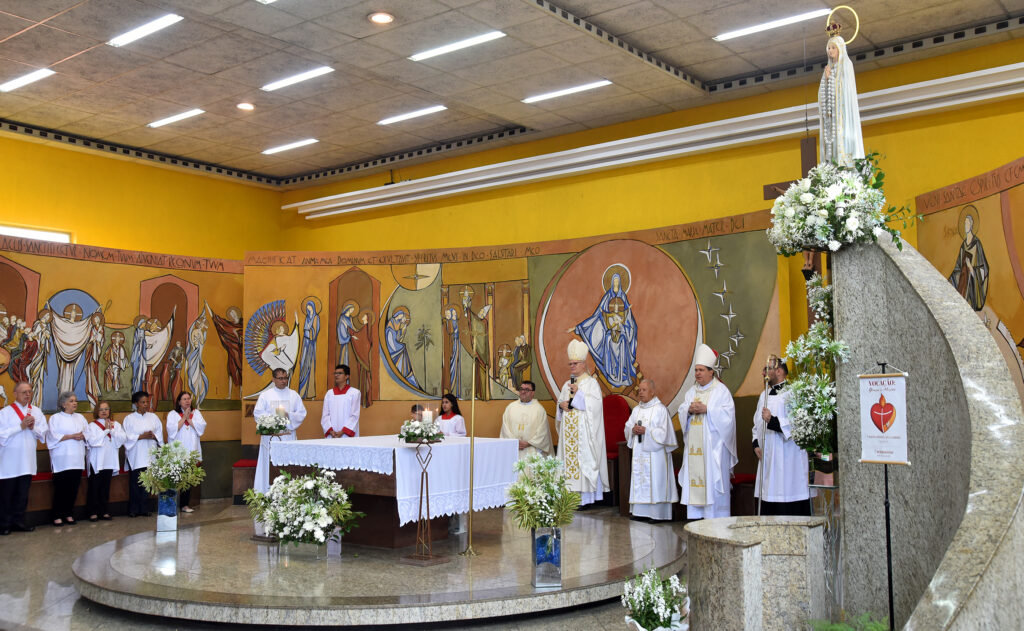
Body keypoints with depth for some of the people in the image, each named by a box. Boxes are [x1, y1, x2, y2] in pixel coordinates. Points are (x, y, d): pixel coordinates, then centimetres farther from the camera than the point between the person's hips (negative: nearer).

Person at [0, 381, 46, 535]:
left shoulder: (36, 411, 7)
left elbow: (43, 433, 7)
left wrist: (33, 427, -12)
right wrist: (21, 426, -17)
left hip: (27, 461, 4)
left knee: (22, 493, 9)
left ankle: (18, 521, 18)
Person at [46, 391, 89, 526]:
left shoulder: (80, 418, 16)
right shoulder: (55, 418, 2)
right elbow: (53, 436, -8)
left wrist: (82, 436, -9)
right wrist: (72, 436, -15)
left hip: (77, 458, 4)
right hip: (62, 458, -4)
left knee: (73, 488, 3)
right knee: (61, 488, -4)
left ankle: (69, 514, 11)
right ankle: (57, 516, 4)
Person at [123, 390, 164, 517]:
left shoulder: (153, 417, 11)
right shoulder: (129, 418, 2)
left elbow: (160, 434, 9)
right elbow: (127, 437, -5)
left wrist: (153, 436, -11)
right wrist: (141, 436, -16)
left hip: (149, 454, 2)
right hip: (135, 454, -2)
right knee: (135, 482, -2)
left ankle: (144, 509, 7)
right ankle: (133, 510, 5)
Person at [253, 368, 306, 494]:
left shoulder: (294, 395, 11)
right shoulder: (265, 395, 8)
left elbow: (302, 413, 5)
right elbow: (258, 413, 0)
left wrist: (288, 415, -11)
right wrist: (273, 416, -13)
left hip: (288, 435, 1)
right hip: (270, 435, -1)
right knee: (270, 465, -4)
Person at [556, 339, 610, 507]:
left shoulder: (591, 383, -1)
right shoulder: (567, 384, 19)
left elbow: (595, 404, -13)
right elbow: (560, 402, 19)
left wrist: (578, 393, -17)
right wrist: (561, 405, -3)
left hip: (584, 430, -6)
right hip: (569, 432, 6)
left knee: (584, 459, -9)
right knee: (569, 459, 3)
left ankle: (585, 497, -8)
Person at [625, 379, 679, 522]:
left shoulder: (660, 409, -5)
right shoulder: (636, 410, 15)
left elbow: (664, 431, -10)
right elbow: (627, 427, 15)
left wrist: (646, 431, -16)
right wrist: (633, 429, -7)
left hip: (654, 452, -6)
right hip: (639, 452, 6)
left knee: (655, 481, -7)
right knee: (639, 481, 4)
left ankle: (658, 514, -4)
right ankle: (642, 511, 10)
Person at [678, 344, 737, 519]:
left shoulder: (721, 390, -2)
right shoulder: (691, 391, 17)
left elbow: (727, 412, -11)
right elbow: (681, 410, 15)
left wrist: (706, 409, -17)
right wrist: (689, 409, -6)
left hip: (712, 442, -6)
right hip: (694, 444, 6)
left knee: (712, 477, -7)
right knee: (695, 475, 4)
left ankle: (716, 516, -2)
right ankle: (696, 513, 9)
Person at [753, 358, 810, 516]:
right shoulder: (764, 395, 18)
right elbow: (757, 424, 22)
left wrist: (772, 420, -19)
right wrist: (756, 444, 8)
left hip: (787, 460, -8)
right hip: (767, 459, 8)